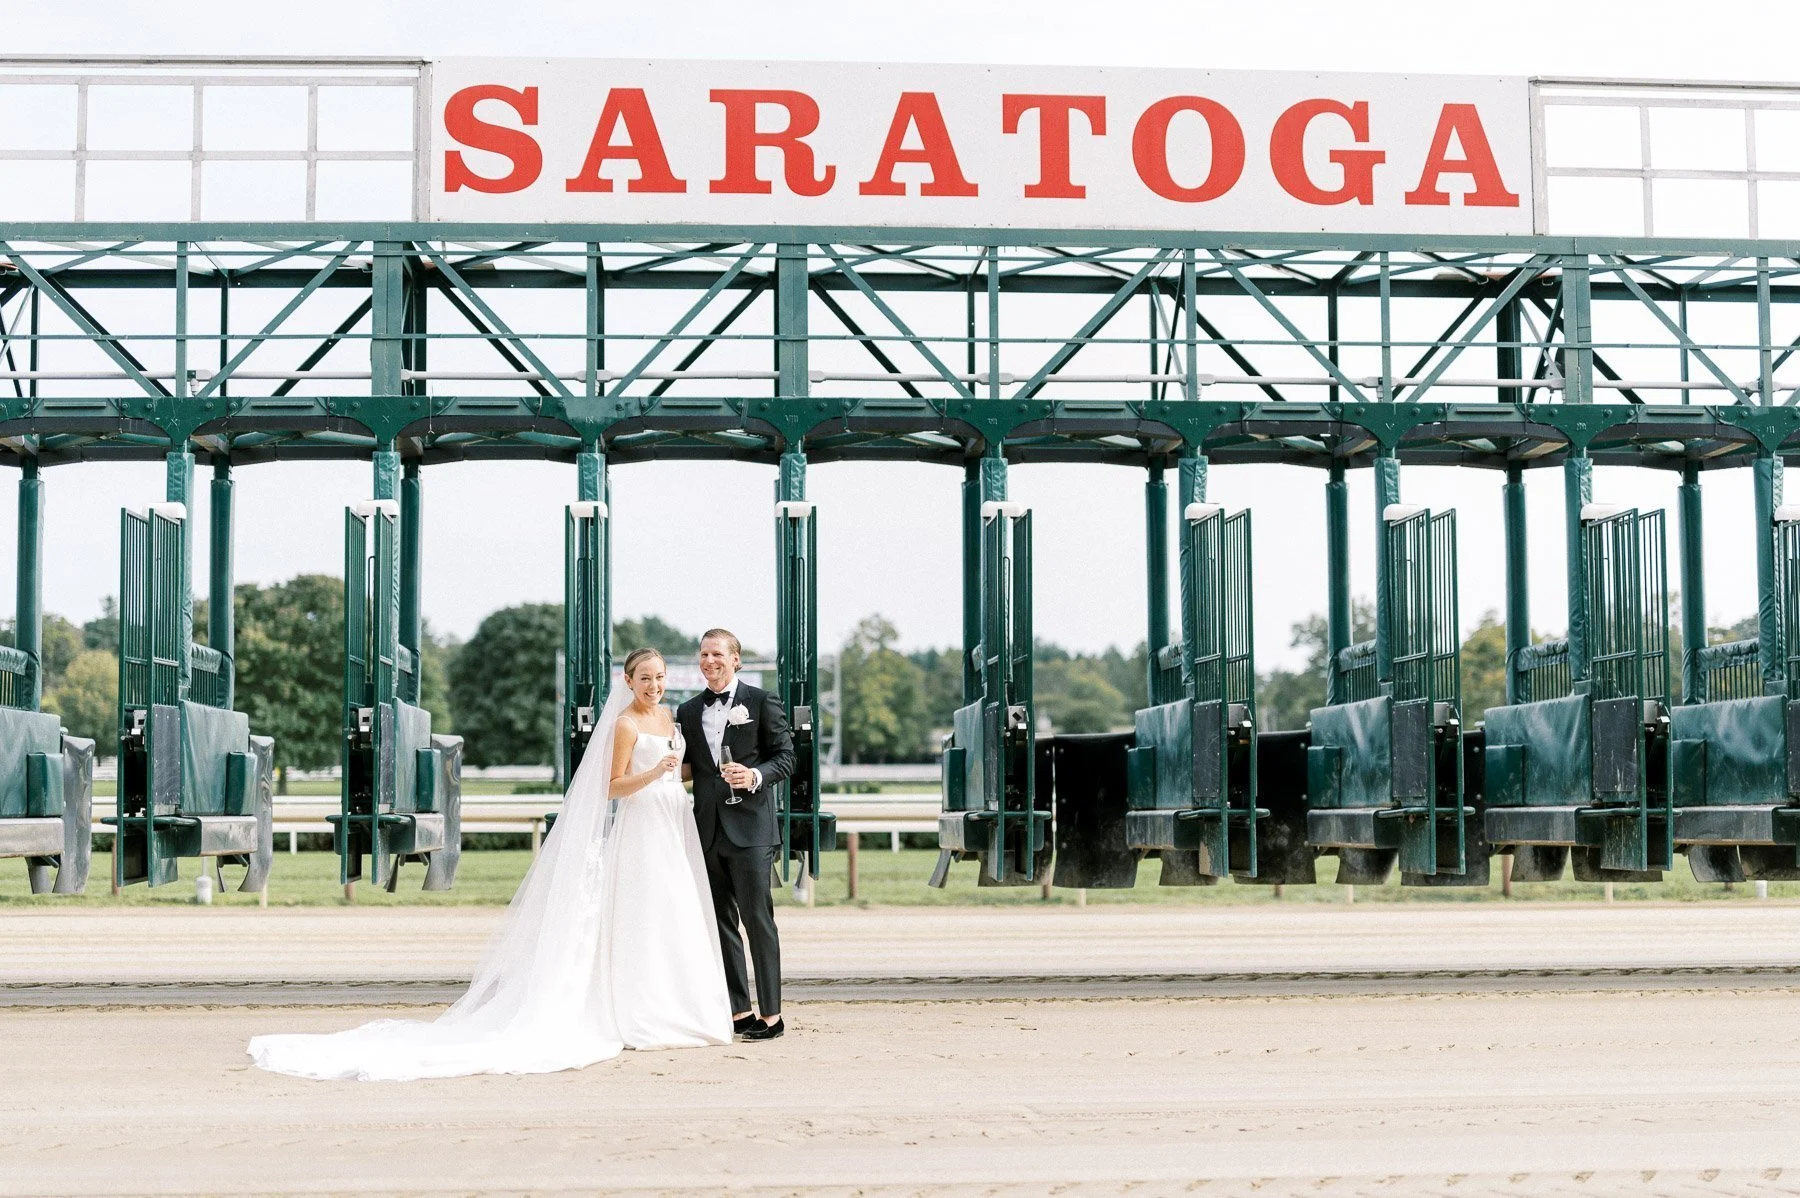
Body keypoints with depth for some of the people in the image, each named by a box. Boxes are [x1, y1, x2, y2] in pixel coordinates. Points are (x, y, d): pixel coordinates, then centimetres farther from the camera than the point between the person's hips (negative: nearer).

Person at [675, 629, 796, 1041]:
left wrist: (755, 775, -19)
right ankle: (738, 1011, 15)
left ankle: (770, 1014, 0)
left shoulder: (761, 702, 1)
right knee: (721, 924, 8)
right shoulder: (688, 711, 15)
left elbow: (786, 757, -2)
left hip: (750, 828, -5)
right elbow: (687, 770, 18)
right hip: (708, 832, 5)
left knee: (757, 919, -5)